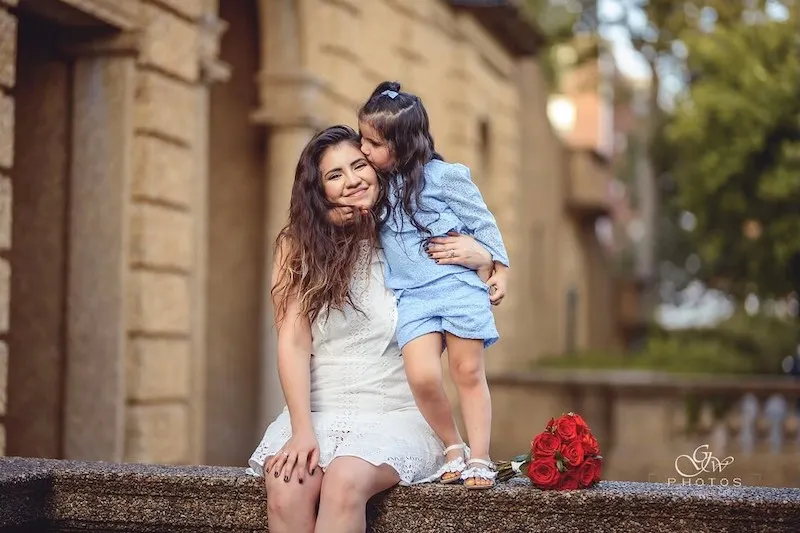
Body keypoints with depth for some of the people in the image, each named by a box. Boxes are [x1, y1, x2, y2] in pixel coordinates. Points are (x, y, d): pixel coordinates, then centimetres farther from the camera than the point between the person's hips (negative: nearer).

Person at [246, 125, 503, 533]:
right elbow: (293, 343, -3)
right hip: (317, 410, 1)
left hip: (395, 413, -1)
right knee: (286, 488, -31)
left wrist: (481, 260, -10)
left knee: (344, 481, -32)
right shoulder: (300, 245, 6)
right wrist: (302, 431, -14)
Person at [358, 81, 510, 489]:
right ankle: (453, 448, 5)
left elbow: (481, 221, 2)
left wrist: (499, 267, 2)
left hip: (459, 286, -3)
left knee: (468, 372, 0)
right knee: (422, 377, -13)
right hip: (412, 298, 4)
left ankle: (479, 458, 8)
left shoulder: (444, 176, -4)